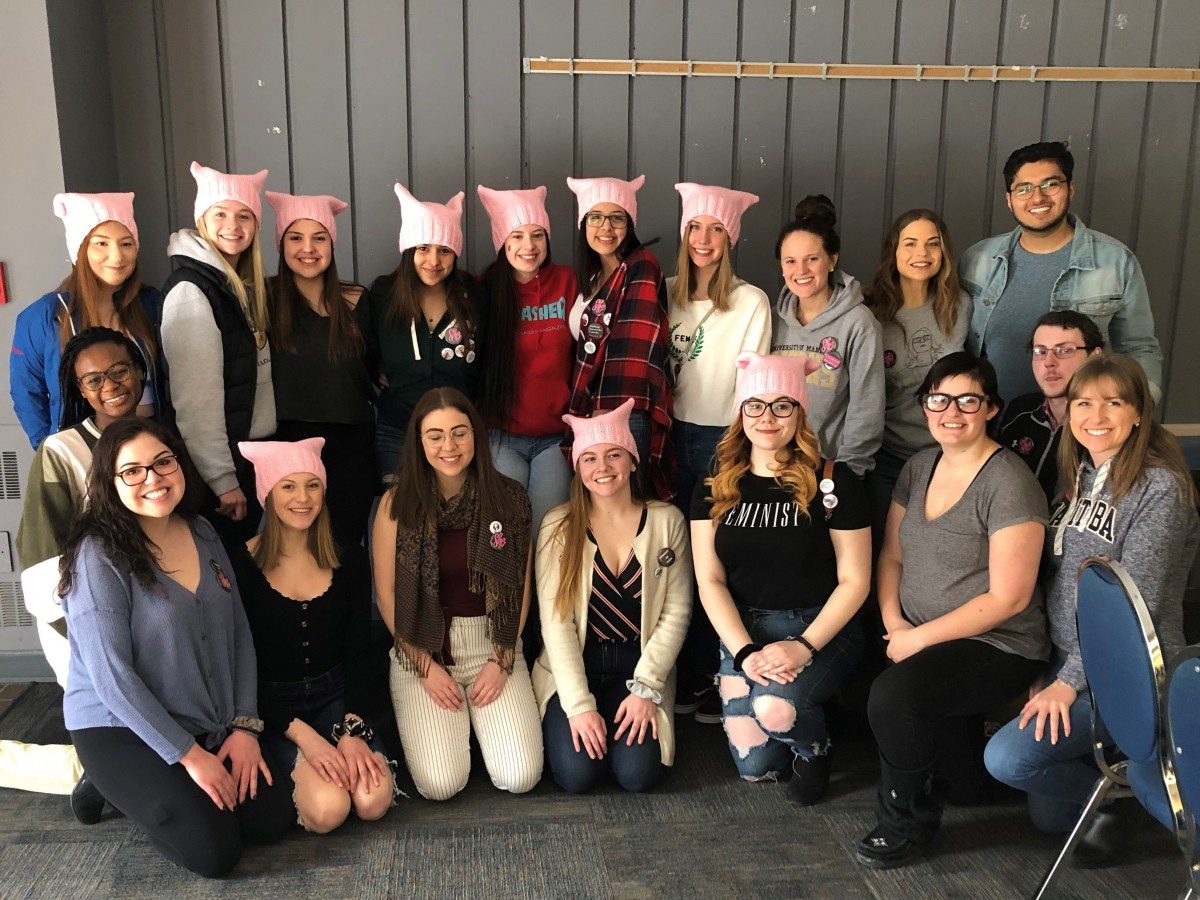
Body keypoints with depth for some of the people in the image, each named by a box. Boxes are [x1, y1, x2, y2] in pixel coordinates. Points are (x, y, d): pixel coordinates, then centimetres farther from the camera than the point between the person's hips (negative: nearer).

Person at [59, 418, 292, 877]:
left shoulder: (203, 534, 1)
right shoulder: (99, 555, -18)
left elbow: (239, 634, 4)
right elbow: (112, 677, -20)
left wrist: (245, 725, -5)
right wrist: (188, 755, -18)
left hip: (213, 725, 6)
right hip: (120, 729, -6)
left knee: (272, 820, -4)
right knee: (215, 850, -14)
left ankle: (170, 789, 19)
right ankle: (119, 790, 11)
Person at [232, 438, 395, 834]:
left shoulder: (348, 557, 0)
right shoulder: (242, 564, -10)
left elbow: (357, 652, 1)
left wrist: (352, 730, -13)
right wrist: (303, 736, -17)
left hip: (336, 694, 3)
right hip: (271, 703, -2)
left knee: (374, 801, -21)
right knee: (328, 809, -24)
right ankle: (294, 771, 7)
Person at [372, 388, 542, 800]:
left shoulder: (508, 498, -3)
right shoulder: (398, 503, -7)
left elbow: (521, 586, 2)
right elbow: (386, 594, -3)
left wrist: (502, 661, -5)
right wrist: (426, 667, -6)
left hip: (494, 643, 1)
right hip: (421, 648, -1)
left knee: (520, 778, -11)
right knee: (441, 784, -14)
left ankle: (480, 716, 21)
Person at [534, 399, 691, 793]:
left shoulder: (666, 520, -2)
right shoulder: (558, 527, -5)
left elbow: (677, 610, -3)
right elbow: (555, 620, -9)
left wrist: (645, 687, -11)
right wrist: (579, 704, -15)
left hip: (640, 666, 1)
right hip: (574, 669, -1)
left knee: (638, 774, -17)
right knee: (577, 773, -19)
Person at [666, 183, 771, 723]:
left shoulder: (751, 303, -4)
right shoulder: (666, 294, 8)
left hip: (723, 440, -4)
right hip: (674, 435, 4)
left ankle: (715, 677, 14)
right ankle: (683, 673, 21)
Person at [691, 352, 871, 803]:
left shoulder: (833, 482, -7)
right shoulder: (714, 487, 1)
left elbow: (854, 581, -7)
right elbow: (710, 581, -1)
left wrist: (804, 646, -19)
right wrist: (744, 652, -15)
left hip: (818, 627, -3)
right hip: (743, 628, 3)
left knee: (775, 709, -31)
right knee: (755, 767, -6)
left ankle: (815, 748, 5)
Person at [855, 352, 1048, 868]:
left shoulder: (1009, 485, -16)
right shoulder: (920, 468, 7)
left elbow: (1007, 599, -18)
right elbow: (892, 557, 11)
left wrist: (919, 637, -17)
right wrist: (894, 622, -7)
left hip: (998, 646, -7)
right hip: (915, 638, 7)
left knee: (891, 695, -28)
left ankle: (910, 820, 0)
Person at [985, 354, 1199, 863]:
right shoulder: (1080, 476, 7)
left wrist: (1069, 681, -19)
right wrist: (1047, 668, 5)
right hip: (1066, 661, 7)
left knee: (1007, 758, -20)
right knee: (1048, 818, 11)